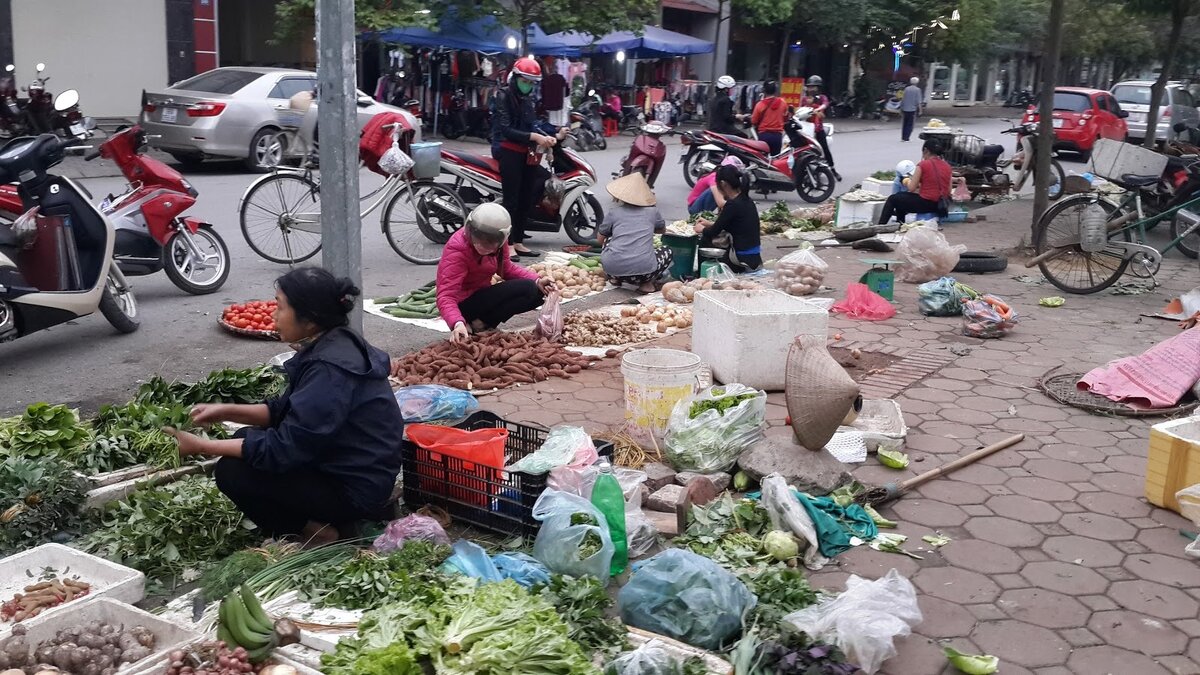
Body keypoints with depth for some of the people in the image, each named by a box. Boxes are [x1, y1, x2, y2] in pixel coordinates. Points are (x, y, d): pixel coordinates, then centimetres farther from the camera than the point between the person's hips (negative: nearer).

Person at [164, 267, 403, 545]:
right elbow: (285, 411, 13)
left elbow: (283, 448, -26)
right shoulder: (328, 345, 2)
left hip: (355, 489, -10)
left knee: (232, 472, -12)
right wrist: (227, 411, 2)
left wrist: (202, 447, -18)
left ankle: (318, 536, -1)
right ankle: (328, 521, 11)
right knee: (245, 440, 14)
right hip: (341, 467, 10)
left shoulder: (330, 371, -27)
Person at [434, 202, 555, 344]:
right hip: (463, 303, -9)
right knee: (528, 290, -20)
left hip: (482, 294, 9)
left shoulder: (497, 242, -7)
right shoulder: (456, 249, -27)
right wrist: (457, 323, -52)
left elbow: (507, 268, 11)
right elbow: (446, 296, -32)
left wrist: (536, 281, -6)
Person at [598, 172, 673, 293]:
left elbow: (600, 239, 23)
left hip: (612, 270, 2)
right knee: (667, 251, 29)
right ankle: (647, 283, 6)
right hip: (644, 271, -2)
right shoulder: (652, 212, 13)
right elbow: (662, 230, 34)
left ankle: (616, 279, 18)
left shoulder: (613, 212, 11)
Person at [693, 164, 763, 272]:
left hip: (744, 261, -8)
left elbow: (713, 232, -10)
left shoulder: (733, 205, -18)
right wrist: (709, 224, 25)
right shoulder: (747, 201, 7)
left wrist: (701, 229, 11)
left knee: (704, 242, 8)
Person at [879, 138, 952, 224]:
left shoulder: (922, 165, -12)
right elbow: (949, 191, 8)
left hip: (926, 203, -7)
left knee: (892, 199, 14)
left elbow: (911, 188, -11)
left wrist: (910, 180, 12)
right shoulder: (947, 166, 5)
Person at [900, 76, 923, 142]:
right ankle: (906, 137, -7)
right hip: (913, 109, -4)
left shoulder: (906, 89, 5)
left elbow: (903, 99, 7)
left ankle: (903, 137, 12)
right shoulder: (917, 90, -6)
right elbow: (918, 101, -9)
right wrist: (919, 109, -3)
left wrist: (901, 108, 14)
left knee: (905, 124, 13)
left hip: (905, 109, 4)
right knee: (910, 124, 0)